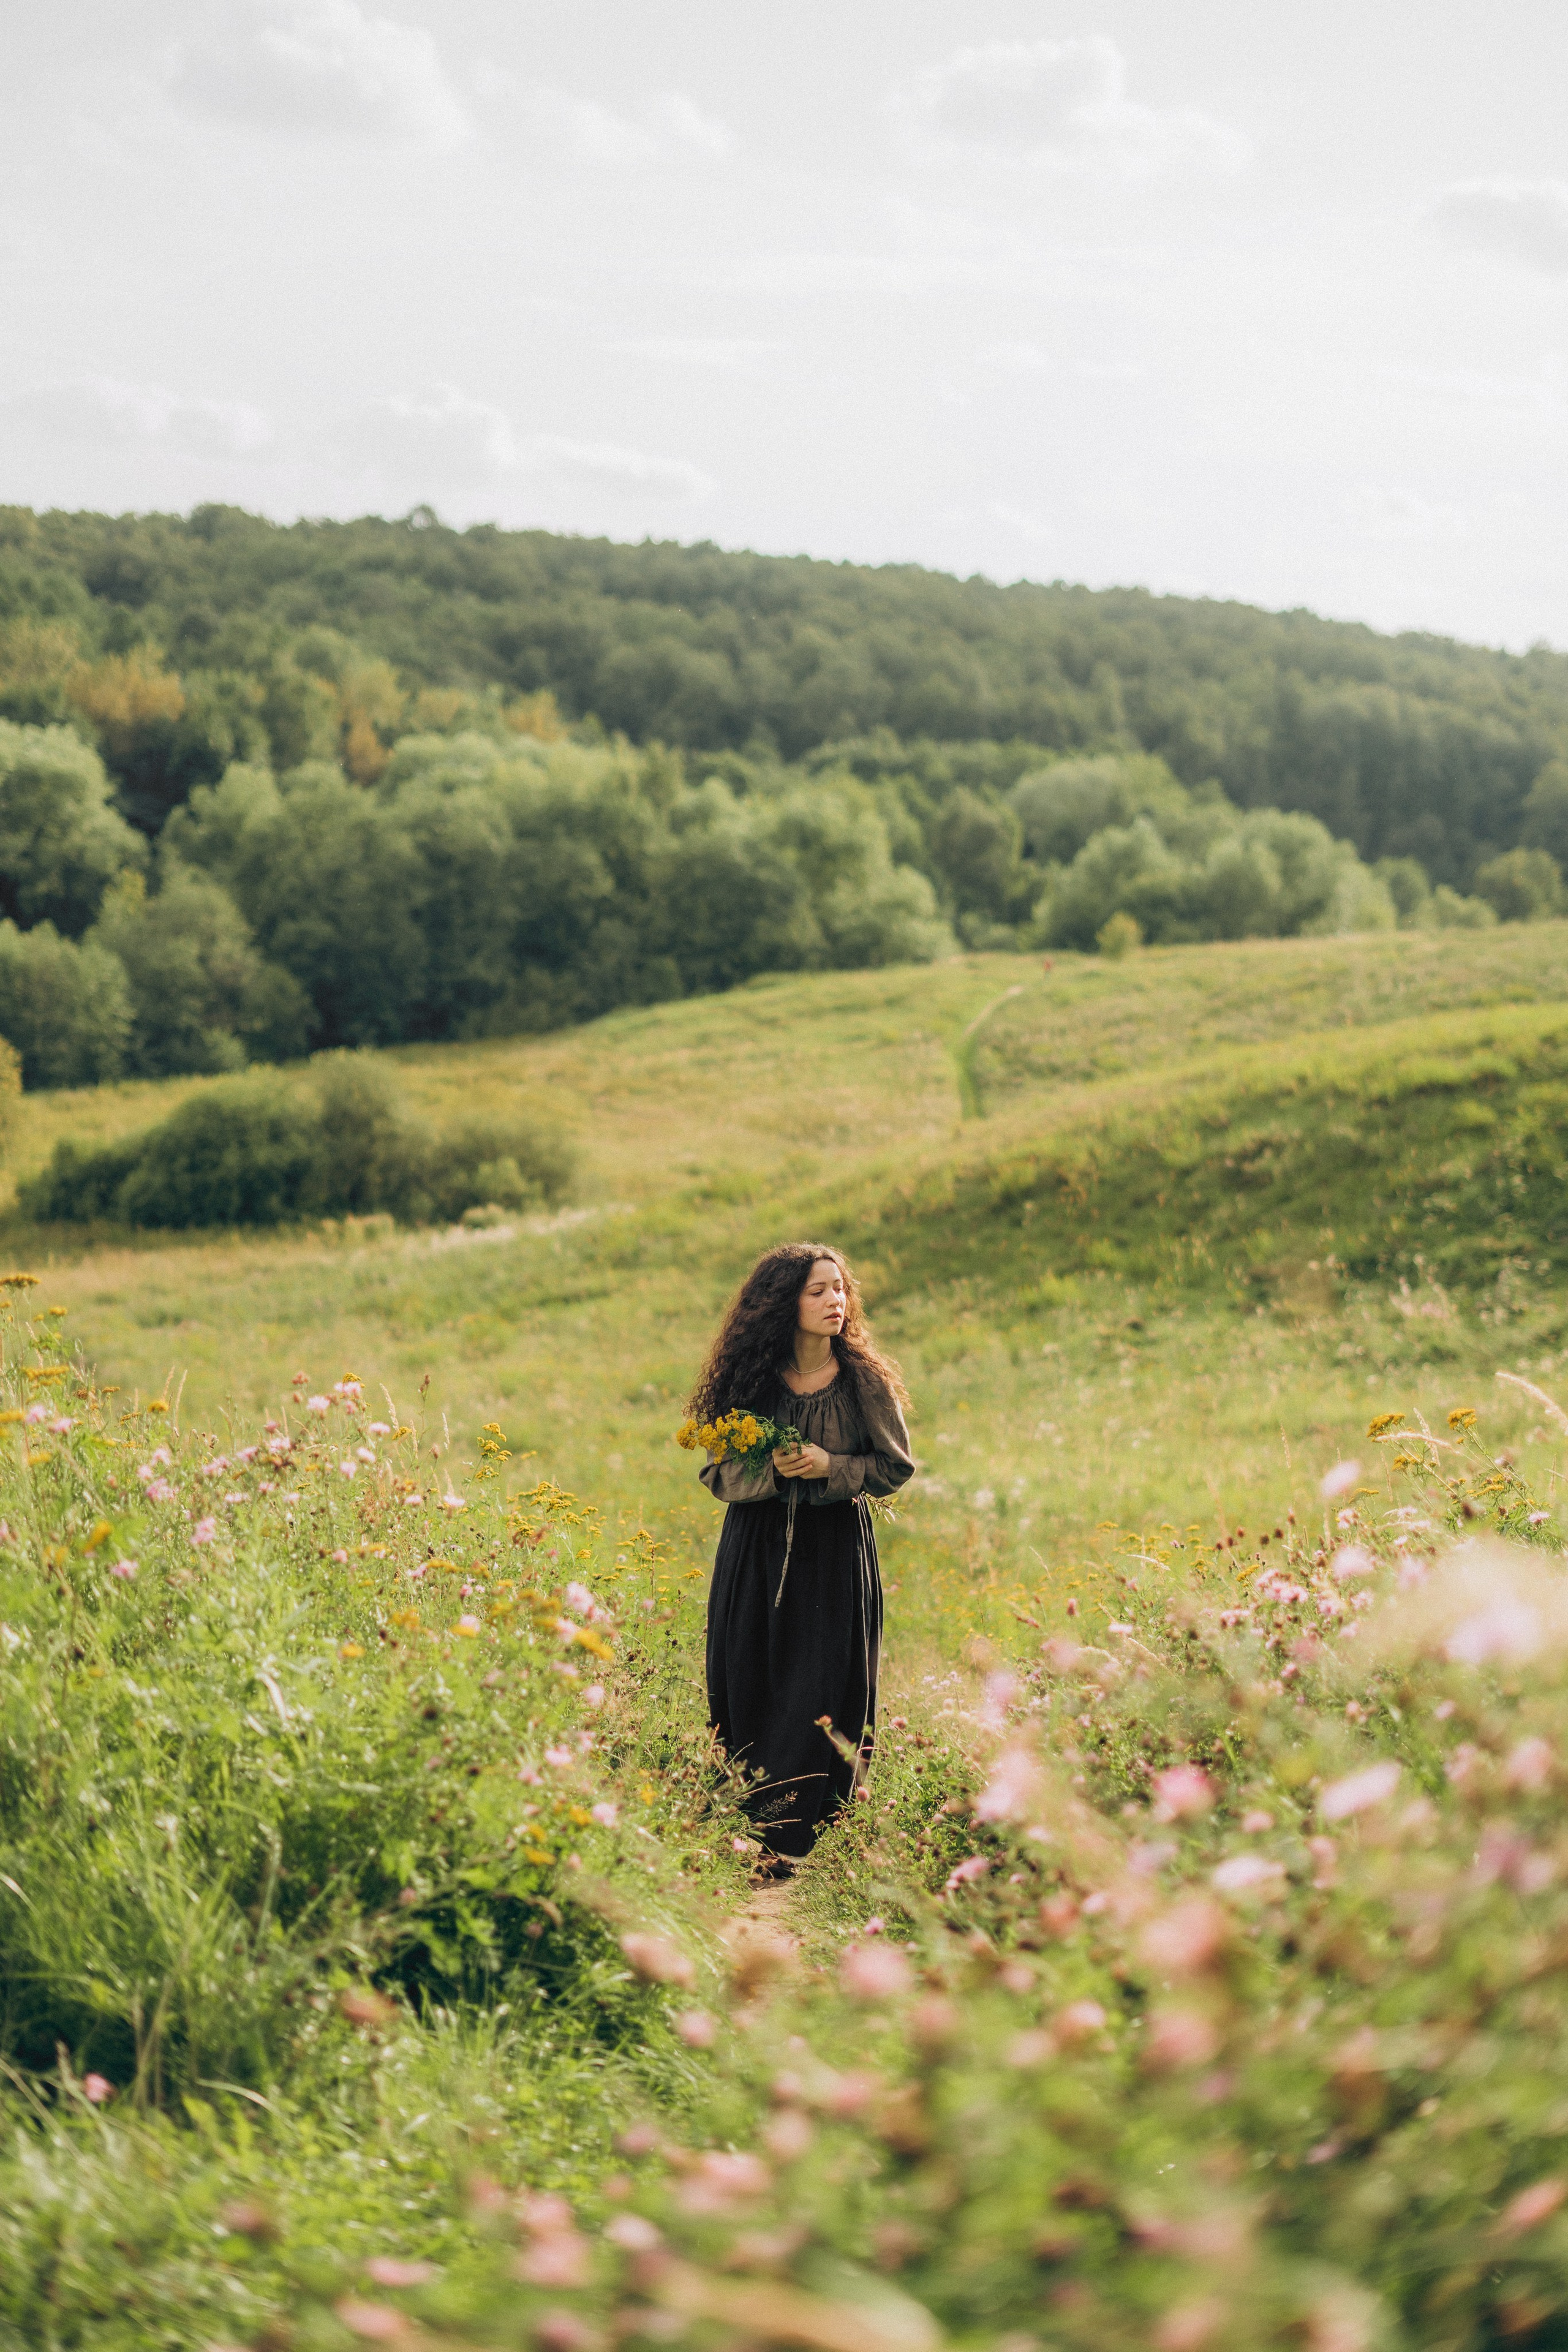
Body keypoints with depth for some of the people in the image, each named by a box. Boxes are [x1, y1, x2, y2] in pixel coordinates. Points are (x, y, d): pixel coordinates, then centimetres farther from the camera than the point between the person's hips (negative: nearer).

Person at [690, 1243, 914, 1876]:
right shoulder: (749, 1380, -4)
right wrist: (772, 1471, -19)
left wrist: (831, 1468, -16)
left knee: (820, 1696, -5)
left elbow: (896, 1467, 1)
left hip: (836, 1554, -1)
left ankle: (783, 1844, 0)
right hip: (757, 1551, 1)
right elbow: (718, 1474, 0)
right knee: (748, 1691, 3)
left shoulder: (864, 1380, -7)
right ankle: (739, 1829, 17)